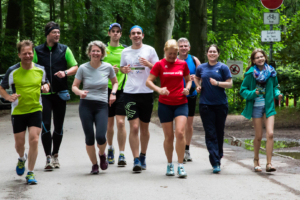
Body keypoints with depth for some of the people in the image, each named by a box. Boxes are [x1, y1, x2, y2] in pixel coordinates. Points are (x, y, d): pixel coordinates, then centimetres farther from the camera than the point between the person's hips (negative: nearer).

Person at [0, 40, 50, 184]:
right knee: (19, 143, 8)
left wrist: (45, 87, -5)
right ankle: (21, 159, 45)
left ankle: (30, 173, 0)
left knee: (34, 140, -12)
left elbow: (44, 83, 19)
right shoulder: (13, 71, -6)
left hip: (35, 110, 1)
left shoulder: (40, 70, 1)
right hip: (18, 111, -1)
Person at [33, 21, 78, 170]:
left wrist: (65, 73, -12)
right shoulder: (38, 51, 5)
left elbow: (75, 67, 8)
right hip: (44, 94, -1)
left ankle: (55, 155, 23)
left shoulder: (64, 50, 6)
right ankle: (48, 157, -5)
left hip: (60, 93, 1)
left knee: (59, 126, 8)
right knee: (45, 125, -10)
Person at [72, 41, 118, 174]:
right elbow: (74, 86, 5)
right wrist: (80, 92, -17)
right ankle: (94, 165, 17)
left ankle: (102, 154, 19)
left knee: (100, 136, -14)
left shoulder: (108, 67, 3)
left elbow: (115, 82, 19)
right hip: (86, 105, 0)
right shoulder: (83, 68, 0)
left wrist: (113, 93, 0)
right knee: (89, 137, -1)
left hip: (101, 105, 0)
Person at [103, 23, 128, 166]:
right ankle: (110, 149, 32)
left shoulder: (125, 49, 7)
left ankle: (122, 155, -5)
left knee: (120, 123, -9)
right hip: (107, 89, 1)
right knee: (109, 123, 9)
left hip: (122, 89, -1)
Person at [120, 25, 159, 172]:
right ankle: (136, 160, -6)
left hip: (146, 92, 0)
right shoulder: (125, 52, 8)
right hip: (130, 92, 0)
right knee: (134, 127, -9)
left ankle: (143, 157, 27)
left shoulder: (150, 50, 4)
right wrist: (124, 69, -2)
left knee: (144, 128, 10)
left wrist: (148, 64, -13)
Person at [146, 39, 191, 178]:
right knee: (168, 136, 4)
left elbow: (188, 79, 20)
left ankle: (180, 165, -7)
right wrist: (159, 89, -21)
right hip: (165, 104, -1)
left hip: (181, 103, 1)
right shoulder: (160, 65, 0)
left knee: (180, 132, -15)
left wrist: (187, 88, -1)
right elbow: (148, 81, -3)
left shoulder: (183, 64, 7)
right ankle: (169, 164, 22)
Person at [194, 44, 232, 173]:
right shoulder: (201, 68, 8)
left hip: (221, 104, -1)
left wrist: (217, 83, -17)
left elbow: (230, 84, -3)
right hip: (205, 105, 1)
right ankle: (215, 163, -9)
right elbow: (197, 78, 28)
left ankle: (218, 157, 28)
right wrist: (198, 86, 9)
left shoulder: (223, 67, 1)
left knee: (219, 133, 9)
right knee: (210, 134, -6)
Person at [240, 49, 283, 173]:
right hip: (256, 107, -2)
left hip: (269, 106, 2)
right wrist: (253, 93, -20)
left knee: (270, 134, -12)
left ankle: (269, 163, -10)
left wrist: (277, 94, -2)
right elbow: (243, 90, -2)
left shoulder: (271, 72, 4)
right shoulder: (250, 74, -5)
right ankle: (256, 160, 26)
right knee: (258, 136, 4)